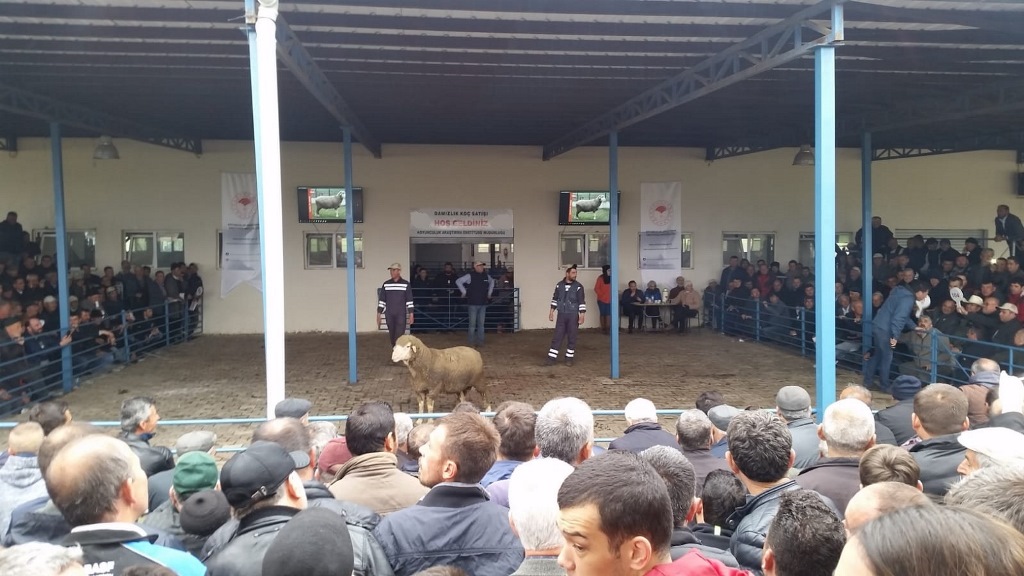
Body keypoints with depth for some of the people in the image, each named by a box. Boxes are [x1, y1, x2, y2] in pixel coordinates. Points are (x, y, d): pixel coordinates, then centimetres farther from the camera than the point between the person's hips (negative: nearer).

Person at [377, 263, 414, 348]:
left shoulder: (406, 284, -1)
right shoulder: (386, 284, 6)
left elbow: (409, 301, 0)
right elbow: (381, 300, 10)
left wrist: (411, 314, -3)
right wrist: (379, 314, 6)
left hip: (401, 315, -3)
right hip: (389, 315, 3)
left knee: (399, 336, -10)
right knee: (392, 336, 10)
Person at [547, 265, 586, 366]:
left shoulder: (578, 287, -4)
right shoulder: (559, 285, 4)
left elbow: (582, 302, -5)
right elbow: (555, 299, 12)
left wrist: (582, 316, -10)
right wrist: (551, 312, 9)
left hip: (573, 316, -2)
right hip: (561, 315, 2)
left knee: (571, 338, 4)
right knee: (557, 337, 1)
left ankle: (569, 358, 14)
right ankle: (552, 358, 5)